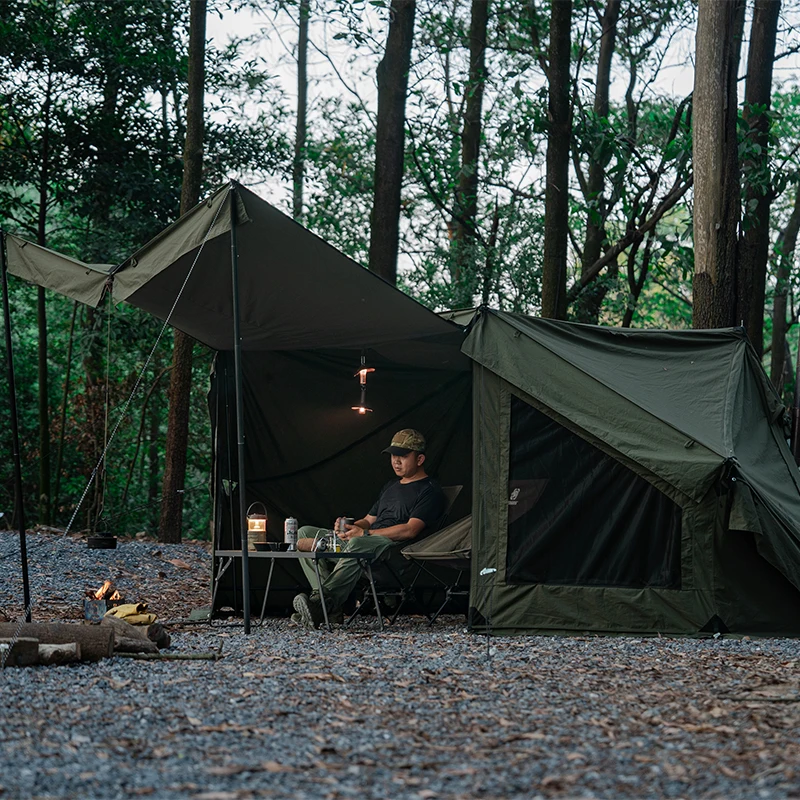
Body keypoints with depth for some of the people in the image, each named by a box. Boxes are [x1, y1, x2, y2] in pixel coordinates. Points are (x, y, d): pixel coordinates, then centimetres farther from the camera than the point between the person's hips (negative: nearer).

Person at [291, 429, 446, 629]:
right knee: (304, 532, -2)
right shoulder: (391, 486, 29)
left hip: (395, 547, -9)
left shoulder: (429, 491, 1)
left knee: (358, 544, -42)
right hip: (370, 540, 9)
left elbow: (410, 530, -13)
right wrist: (349, 526, 1)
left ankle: (322, 601, -33)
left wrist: (364, 533, -17)